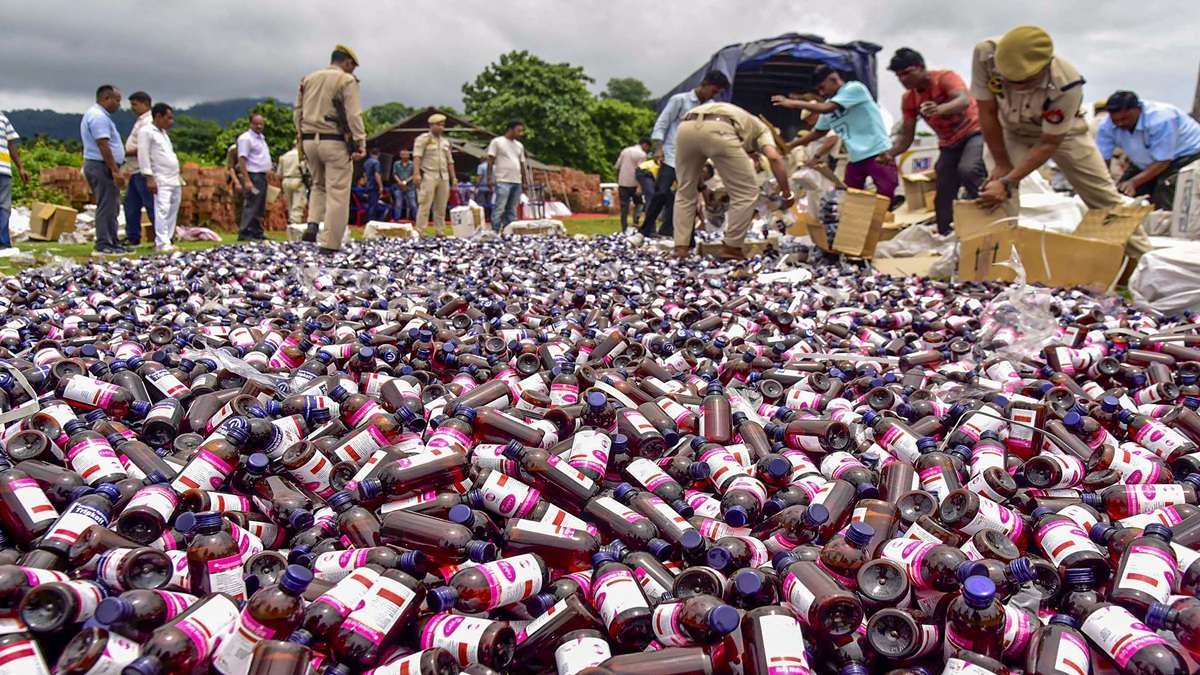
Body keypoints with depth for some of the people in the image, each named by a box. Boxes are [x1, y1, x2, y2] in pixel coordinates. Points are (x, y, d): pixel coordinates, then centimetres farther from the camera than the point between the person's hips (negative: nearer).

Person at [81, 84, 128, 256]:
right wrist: (115, 170, -22)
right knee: (106, 206, -9)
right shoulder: (99, 116, -15)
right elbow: (103, 146, -21)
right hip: (102, 166, -11)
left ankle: (112, 243, 17)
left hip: (104, 166, 11)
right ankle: (103, 245, -8)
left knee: (110, 207, 13)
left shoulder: (99, 115, 20)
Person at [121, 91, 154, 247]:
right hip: (136, 171, 10)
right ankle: (132, 238, 18)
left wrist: (125, 153, -16)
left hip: (143, 171, -10)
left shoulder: (147, 123, -14)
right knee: (131, 204, 12)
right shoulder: (141, 121, 19)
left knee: (151, 205, -7)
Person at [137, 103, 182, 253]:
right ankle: (162, 244, -19)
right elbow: (143, 155, -13)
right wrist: (149, 178, -19)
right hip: (161, 180, -9)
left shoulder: (164, 132, 20)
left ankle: (166, 241, 10)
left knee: (172, 212, 7)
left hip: (174, 180, 9)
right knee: (162, 211, -15)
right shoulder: (146, 131, -6)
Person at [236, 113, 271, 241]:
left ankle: (257, 233, 15)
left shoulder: (261, 138, 19)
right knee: (252, 205, -13)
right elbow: (242, 160, -16)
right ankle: (244, 233, -12)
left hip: (262, 175, 9)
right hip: (253, 176, -9)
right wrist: (247, 180, -23)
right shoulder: (246, 138, -9)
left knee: (260, 207, 10)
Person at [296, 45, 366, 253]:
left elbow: (297, 112, 13)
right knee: (337, 193, -2)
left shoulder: (308, 79, 13)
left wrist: (302, 137, 17)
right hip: (335, 142, -6)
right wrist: (361, 143, -15)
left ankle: (312, 224, 3)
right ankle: (330, 243, -4)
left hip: (309, 140, 6)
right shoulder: (347, 80, -4)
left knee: (318, 185, 24)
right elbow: (354, 115, -13)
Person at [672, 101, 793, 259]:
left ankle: (680, 247, 20)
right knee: (746, 193, 12)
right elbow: (774, 157, 9)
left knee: (685, 192, 24)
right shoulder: (761, 128, 32)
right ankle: (731, 248, 16)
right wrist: (787, 193, 15)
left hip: (686, 127, 5)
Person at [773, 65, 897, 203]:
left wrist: (794, 103, -14)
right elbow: (818, 132, 25)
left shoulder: (855, 88, -10)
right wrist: (790, 145, 23)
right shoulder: (829, 105, 13)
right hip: (856, 159, 8)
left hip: (878, 154, -8)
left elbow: (825, 108, -21)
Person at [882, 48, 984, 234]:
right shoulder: (908, 99, 0)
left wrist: (940, 109, -59)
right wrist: (891, 153, -21)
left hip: (974, 132, -6)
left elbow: (964, 100, -37)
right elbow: (906, 135, 1)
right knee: (943, 194, 3)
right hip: (949, 144, 7)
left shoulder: (945, 77, -17)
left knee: (967, 170, -35)